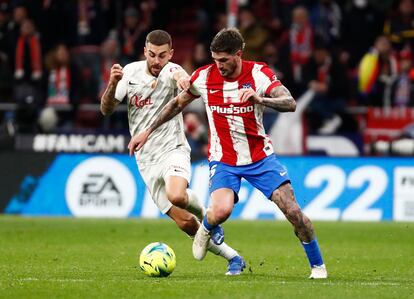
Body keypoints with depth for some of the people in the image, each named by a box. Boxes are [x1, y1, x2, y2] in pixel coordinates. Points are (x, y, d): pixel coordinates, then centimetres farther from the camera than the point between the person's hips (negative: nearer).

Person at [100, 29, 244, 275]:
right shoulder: (131, 71, 1)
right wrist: (112, 84, -16)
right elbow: (107, 110, 3)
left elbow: (183, 78, -37)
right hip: (147, 161, 4)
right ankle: (232, 257, 14)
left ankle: (205, 215, -1)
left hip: (173, 149, -4)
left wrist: (182, 77, -61)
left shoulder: (171, 72, -12)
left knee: (176, 195, -35)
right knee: (185, 223, -2)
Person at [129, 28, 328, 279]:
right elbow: (178, 103, 10)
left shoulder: (258, 73, -13)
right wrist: (148, 131, 11)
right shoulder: (205, 76, -7)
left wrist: (259, 99, -42)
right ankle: (206, 230, 11)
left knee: (293, 211, -11)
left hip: (260, 157, 0)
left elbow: (290, 104, -24)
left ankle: (317, 265, 9)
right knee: (221, 210, -27)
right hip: (223, 160, 0)